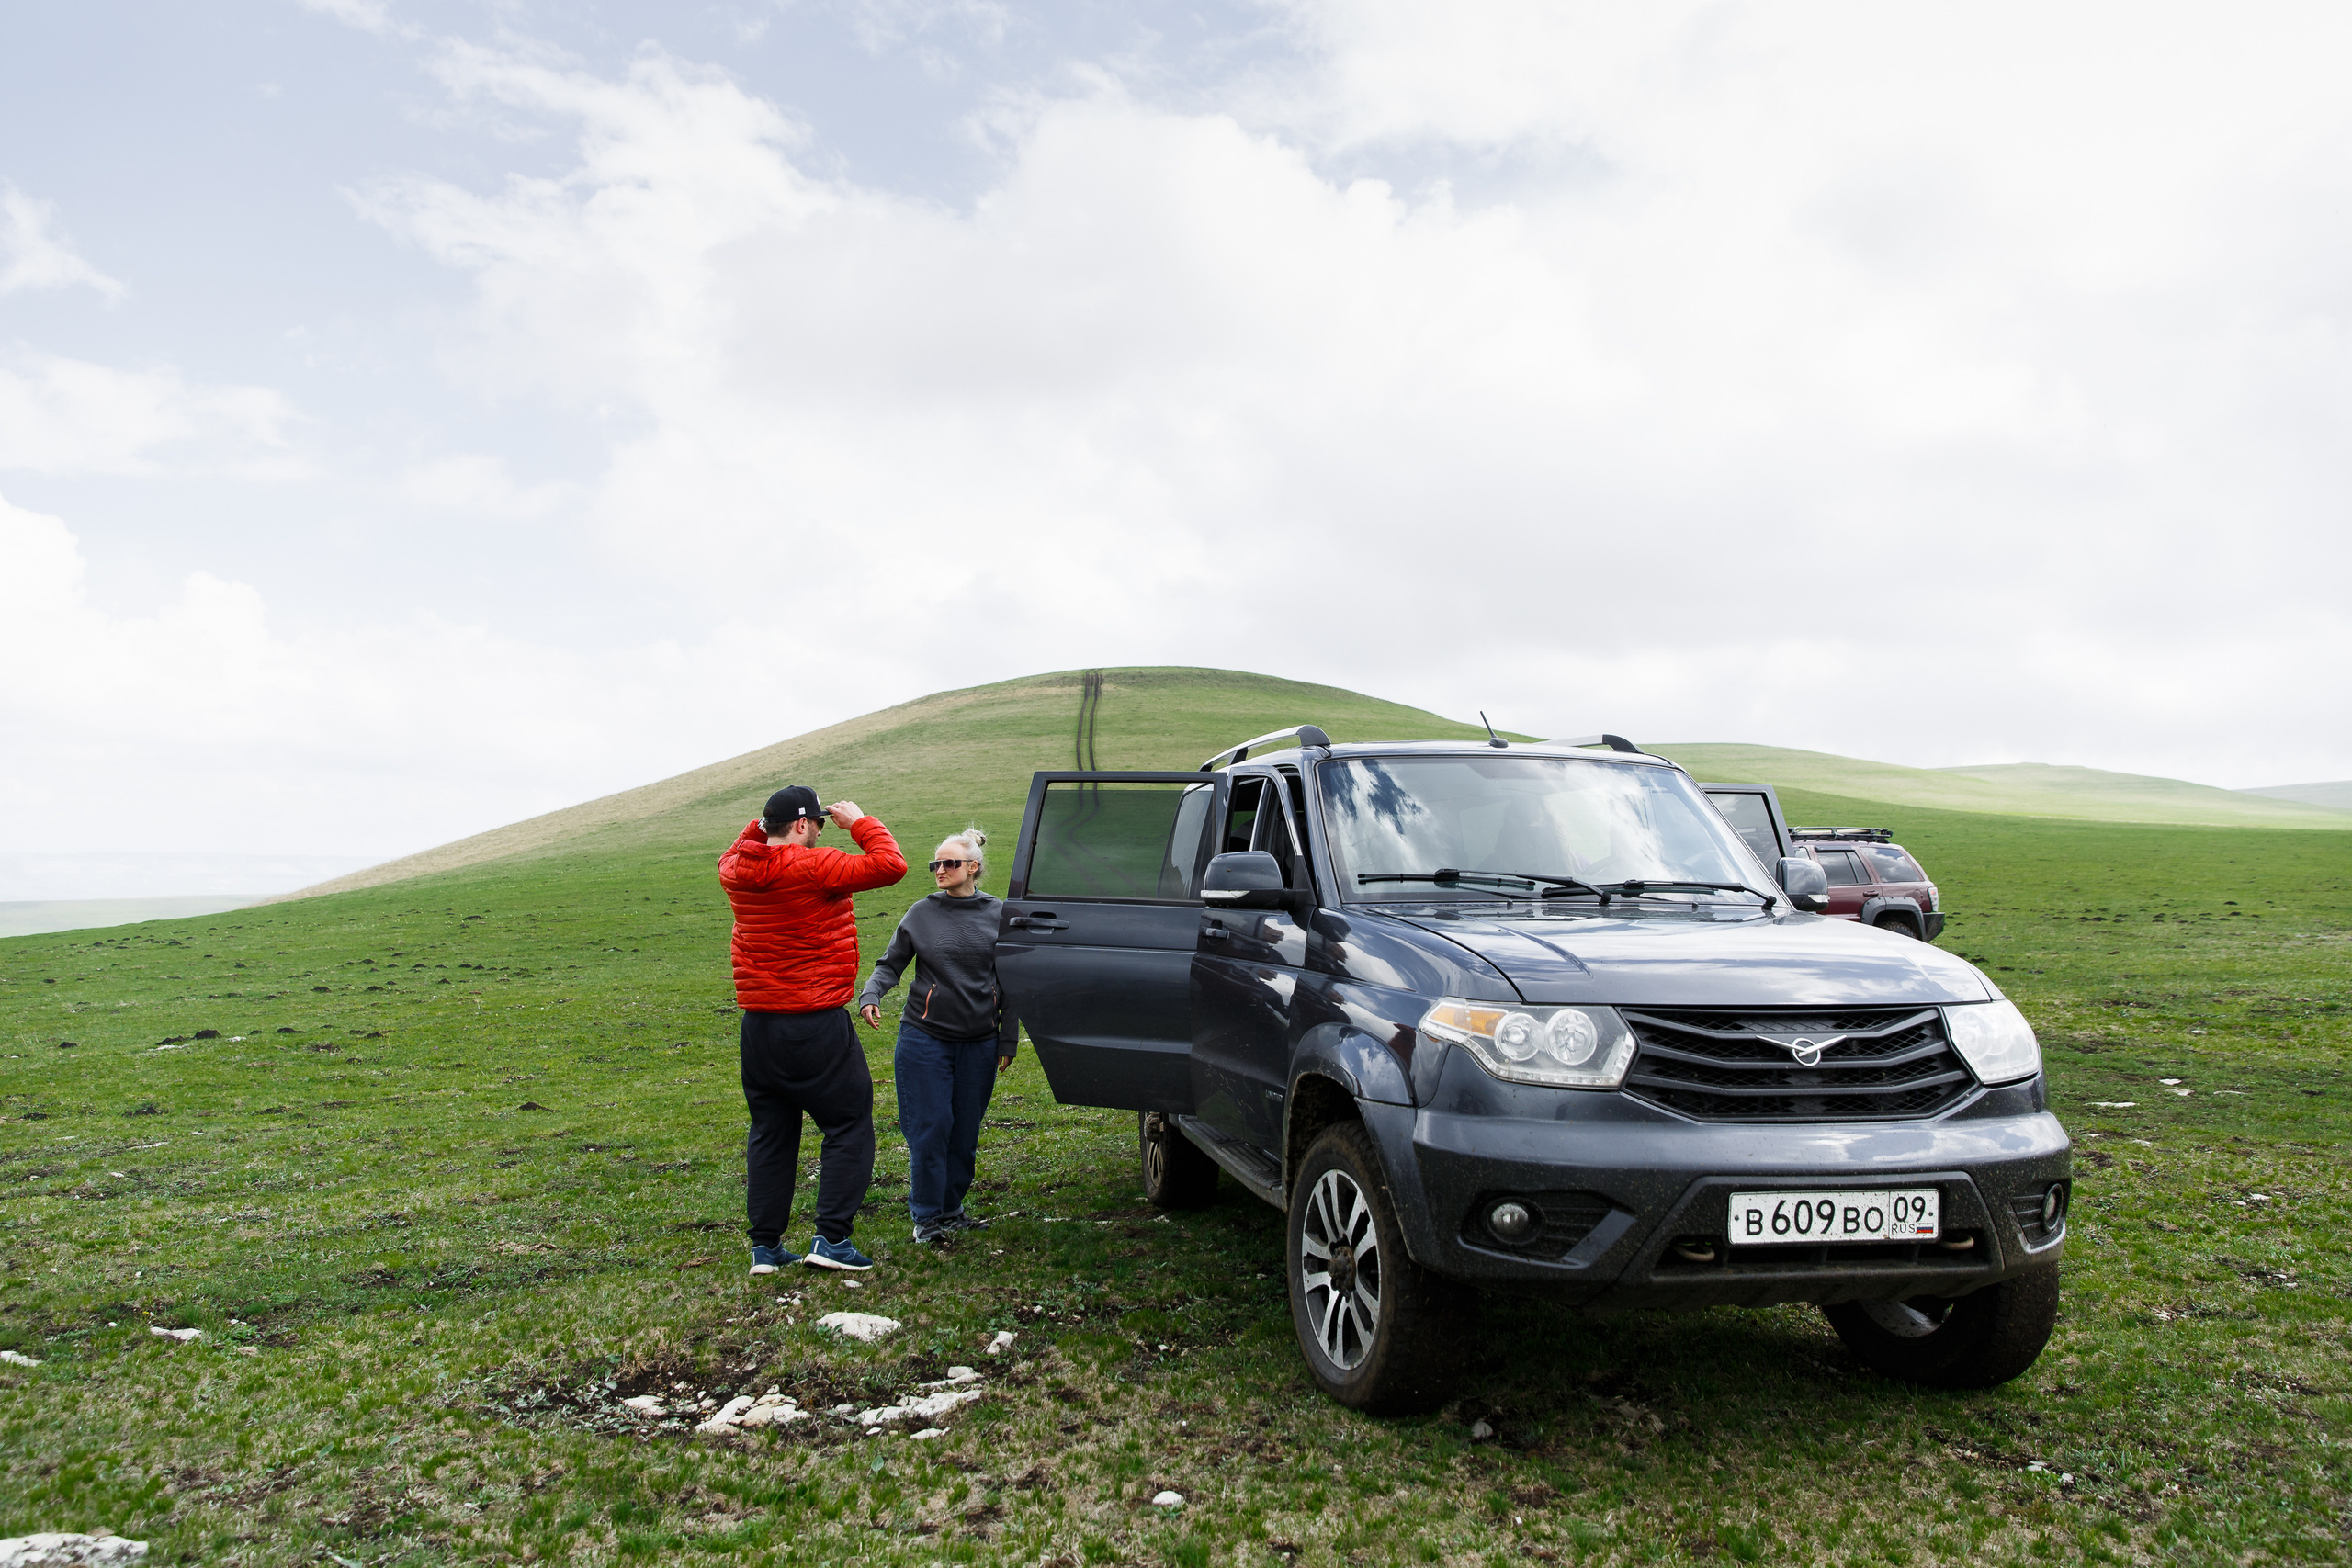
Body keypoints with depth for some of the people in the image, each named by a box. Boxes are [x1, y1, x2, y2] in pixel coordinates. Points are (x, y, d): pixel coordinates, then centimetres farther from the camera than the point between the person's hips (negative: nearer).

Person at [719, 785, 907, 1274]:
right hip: (817, 1025, -7)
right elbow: (890, 865, -18)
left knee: (770, 1133, 15)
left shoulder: (737, 870, 4)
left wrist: (764, 825, 19)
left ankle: (765, 1246, 18)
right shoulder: (812, 867, -17)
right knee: (849, 1127, 6)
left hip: (758, 1025, 7)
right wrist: (858, 821, -5)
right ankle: (831, 1237, 1)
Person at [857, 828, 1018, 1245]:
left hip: (979, 1041, 1)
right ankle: (927, 1216, 9)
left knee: (965, 1131, 7)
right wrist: (870, 995, -15)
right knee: (930, 1127, -3)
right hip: (925, 1035, -1)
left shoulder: (997, 914, 5)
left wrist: (1009, 1039, 6)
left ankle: (952, 1208, 24)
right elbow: (891, 963, 6)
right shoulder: (922, 914, 3)